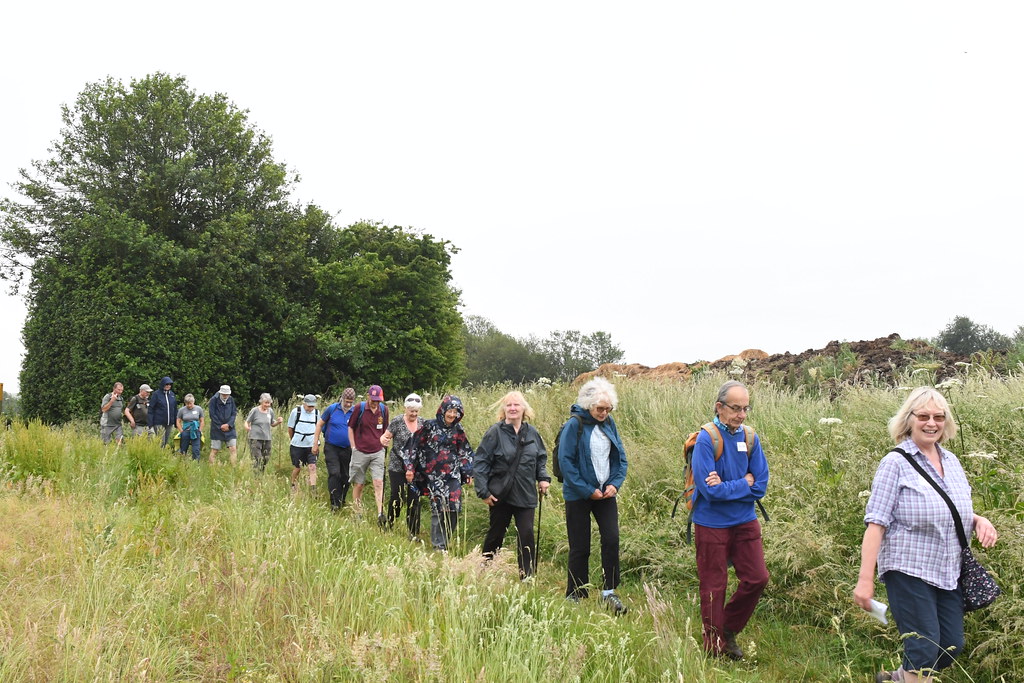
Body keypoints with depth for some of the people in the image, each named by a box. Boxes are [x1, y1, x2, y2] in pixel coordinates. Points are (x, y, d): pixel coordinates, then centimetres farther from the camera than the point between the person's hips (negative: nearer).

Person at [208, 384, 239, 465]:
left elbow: (234, 414, 5)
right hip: (217, 429, -3)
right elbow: (212, 415, -8)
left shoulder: (231, 400, 5)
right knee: (214, 450, 1)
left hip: (229, 428, 3)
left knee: (233, 449, -4)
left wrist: (228, 424, -10)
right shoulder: (213, 400, -6)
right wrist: (221, 426, -12)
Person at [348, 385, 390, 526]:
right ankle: (358, 514, 19)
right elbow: (351, 428, 4)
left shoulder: (383, 409, 3)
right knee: (358, 484, 7)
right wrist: (354, 447, 0)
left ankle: (380, 514, -14)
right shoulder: (359, 408, -5)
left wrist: (382, 444, 11)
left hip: (377, 452, 1)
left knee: (378, 483, -11)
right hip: (360, 452, -1)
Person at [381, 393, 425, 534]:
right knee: (396, 497, 2)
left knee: (414, 499, 2)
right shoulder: (397, 422, -6)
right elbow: (385, 437, -5)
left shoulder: (423, 423, 5)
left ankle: (413, 533, 10)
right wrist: (384, 440, -28)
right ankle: (389, 525, 23)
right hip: (397, 468, -3)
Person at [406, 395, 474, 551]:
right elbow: (416, 447, 1)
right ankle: (438, 545, 6)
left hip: (453, 475, 3)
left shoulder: (458, 430, 8)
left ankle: (445, 541, 16)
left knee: (453, 508, -3)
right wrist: (410, 468, -2)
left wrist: (468, 473, 12)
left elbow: (465, 453, 15)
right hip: (433, 475, -3)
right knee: (438, 508, -7)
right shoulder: (429, 426, -2)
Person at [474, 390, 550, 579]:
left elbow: (541, 458, 17)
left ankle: (528, 576, 3)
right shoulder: (495, 432, -9)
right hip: (500, 494, -2)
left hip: (525, 495, 2)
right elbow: (480, 462, -9)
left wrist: (543, 478, 1)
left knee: (527, 535, -6)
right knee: (495, 534, 13)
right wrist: (483, 491, -13)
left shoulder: (532, 433, 3)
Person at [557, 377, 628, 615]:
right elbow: (565, 461, -15)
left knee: (612, 539, -6)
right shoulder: (574, 425, -13)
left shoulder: (609, 424, 3)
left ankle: (609, 592, 8)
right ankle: (575, 595, 18)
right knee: (580, 547, 4)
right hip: (579, 496, -4)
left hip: (606, 493, 4)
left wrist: (615, 483, -6)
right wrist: (588, 490, -16)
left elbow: (620, 456, 9)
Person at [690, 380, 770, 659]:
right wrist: (744, 483, -12)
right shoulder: (706, 439, -17)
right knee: (714, 586, 6)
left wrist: (726, 487, -16)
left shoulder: (750, 438, 0)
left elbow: (760, 486, -3)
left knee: (757, 578, 6)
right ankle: (715, 646, 23)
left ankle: (729, 629, 28)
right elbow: (710, 490, -23)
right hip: (712, 524, -5)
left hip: (745, 521, 5)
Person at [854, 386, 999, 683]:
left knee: (952, 647, 11)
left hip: (949, 573, 7)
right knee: (924, 651, -4)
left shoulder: (952, 461, 8)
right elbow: (876, 524, -15)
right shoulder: (896, 463, -11)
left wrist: (980, 520, -3)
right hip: (909, 571, -7)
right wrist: (865, 579, -20)